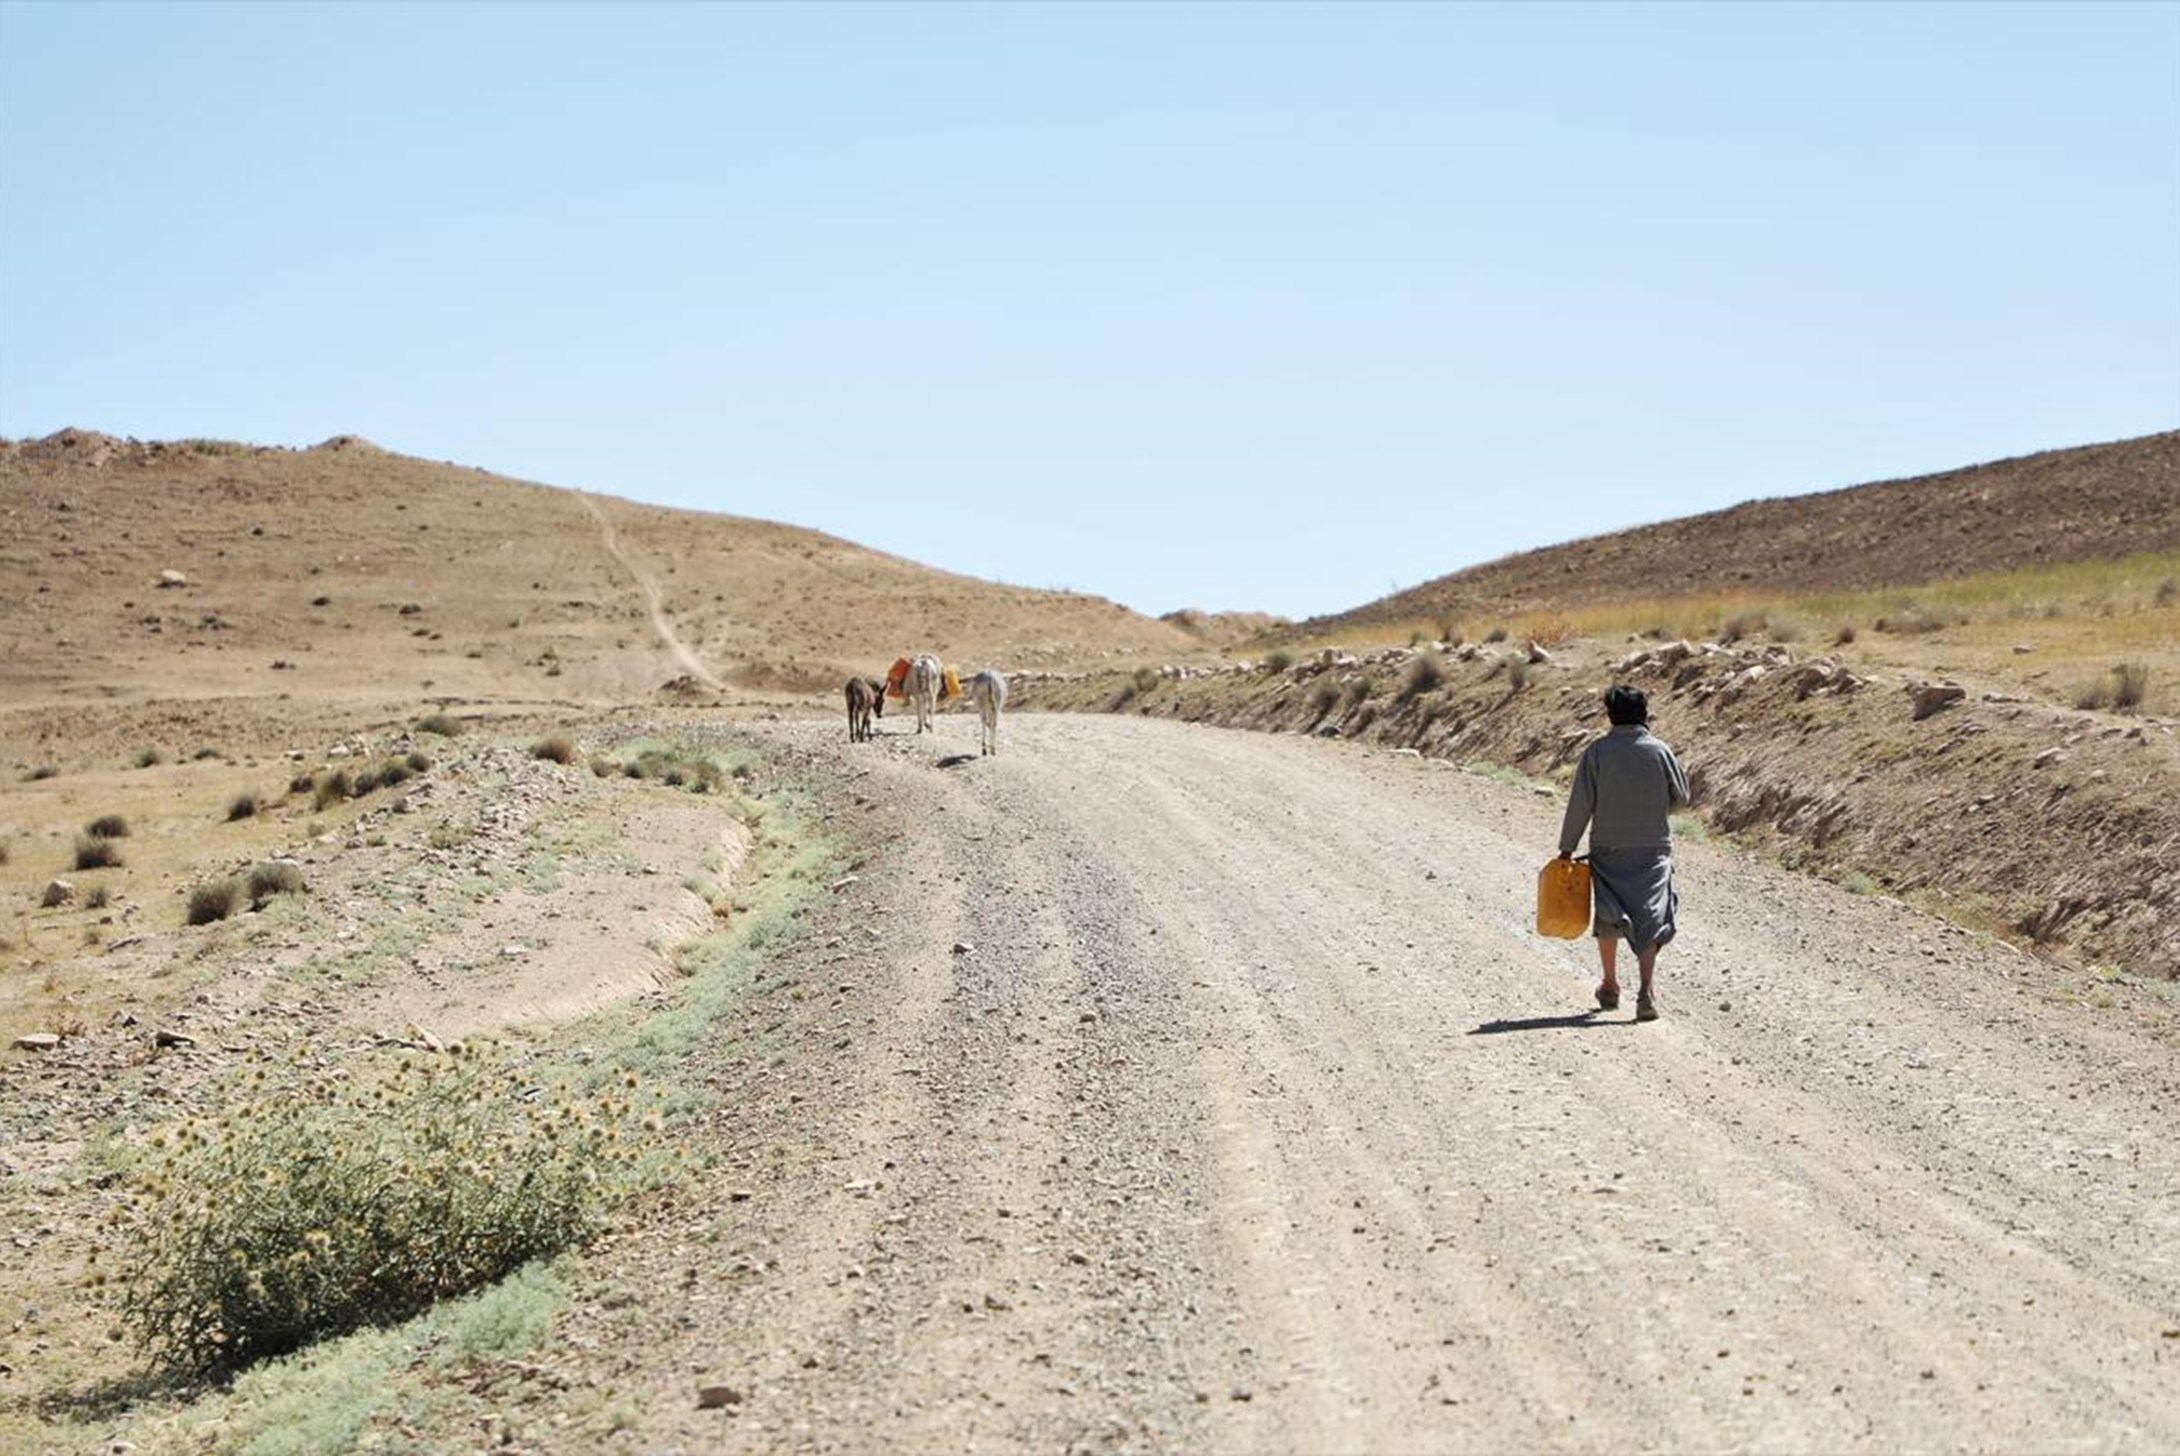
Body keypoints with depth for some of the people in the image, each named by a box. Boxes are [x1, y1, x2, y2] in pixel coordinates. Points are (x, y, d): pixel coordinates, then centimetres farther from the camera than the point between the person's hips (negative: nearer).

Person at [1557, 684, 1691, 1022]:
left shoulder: (1597, 752, -7)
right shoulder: (1659, 751, -5)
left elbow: (1580, 803, -6)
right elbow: (1681, 798, 5)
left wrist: (1567, 847, 2)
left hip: (1608, 848, 0)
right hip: (1653, 848, 0)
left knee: (1608, 917, 16)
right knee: (1649, 917, -1)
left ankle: (1610, 986, 26)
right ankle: (1646, 989, -15)